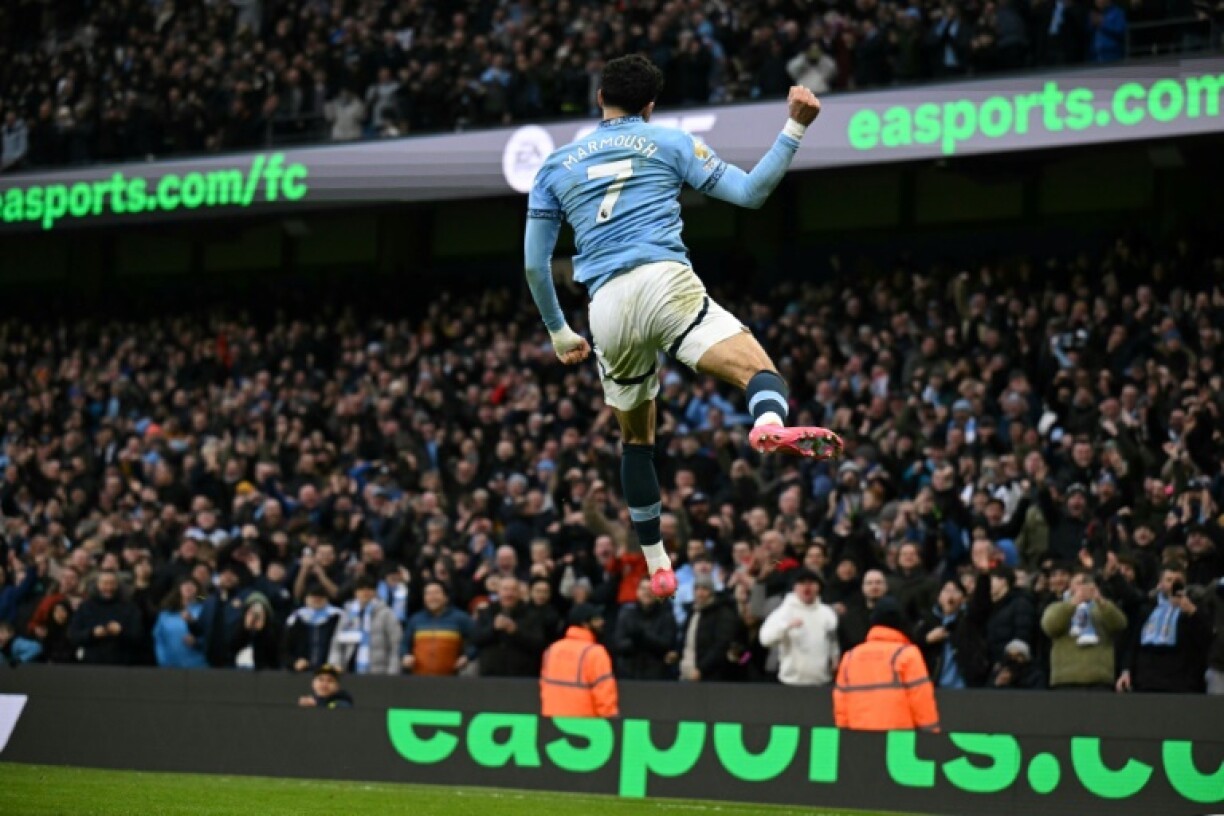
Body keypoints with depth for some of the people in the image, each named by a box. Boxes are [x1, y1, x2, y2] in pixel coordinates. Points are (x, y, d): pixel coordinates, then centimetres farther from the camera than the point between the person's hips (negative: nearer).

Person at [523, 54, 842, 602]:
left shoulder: (556, 165, 23)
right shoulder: (668, 143, 15)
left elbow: (535, 264, 22)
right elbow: (749, 192, 9)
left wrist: (559, 333, 33)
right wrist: (794, 128, 14)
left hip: (607, 309, 3)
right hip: (665, 282, -3)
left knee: (636, 440, 21)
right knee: (760, 371, -15)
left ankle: (655, 565, 24)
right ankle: (770, 425, -53)